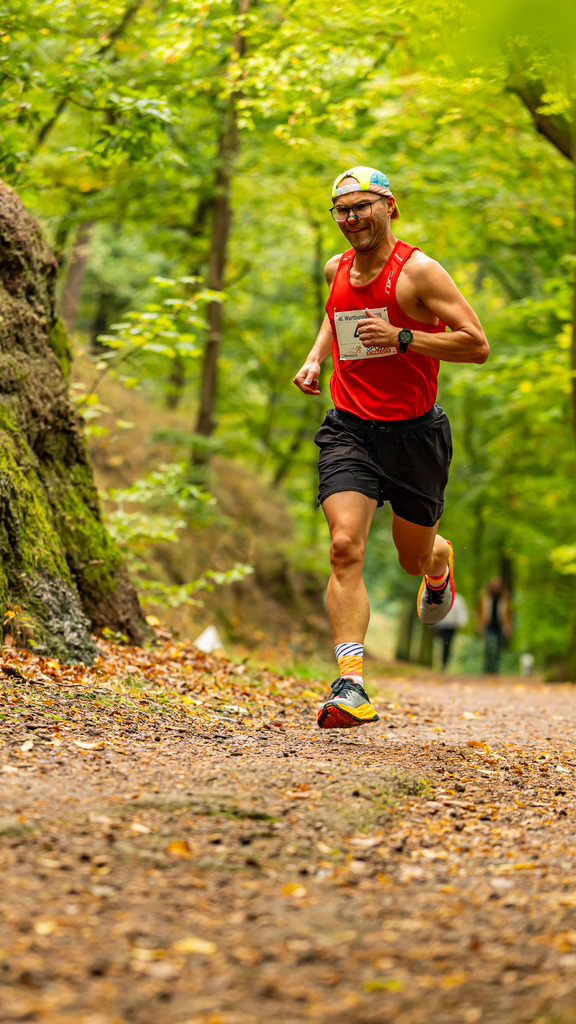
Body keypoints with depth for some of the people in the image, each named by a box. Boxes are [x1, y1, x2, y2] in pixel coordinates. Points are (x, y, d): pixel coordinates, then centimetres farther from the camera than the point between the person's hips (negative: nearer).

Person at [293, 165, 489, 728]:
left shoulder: (417, 270, -11)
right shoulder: (337, 270, 7)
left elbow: (477, 345, -14)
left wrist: (401, 338, -23)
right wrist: (315, 358, 14)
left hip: (413, 431, -3)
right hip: (348, 429, 3)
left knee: (415, 559, 13)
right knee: (344, 548, -18)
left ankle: (441, 560, 53)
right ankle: (350, 685, -23)